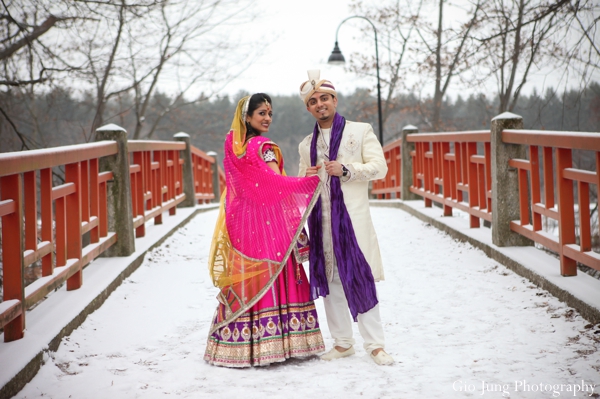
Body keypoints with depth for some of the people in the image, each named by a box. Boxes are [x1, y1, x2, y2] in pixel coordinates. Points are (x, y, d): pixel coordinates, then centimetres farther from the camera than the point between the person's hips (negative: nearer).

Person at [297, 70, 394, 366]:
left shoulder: (360, 131, 8)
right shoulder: (306, 145, 20)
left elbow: (379, 167, 0)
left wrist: (346, 169, -13)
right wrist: (307, 178, 2)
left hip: (352, 215, -4)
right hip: (320, 219, 5)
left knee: (360, 277, -9)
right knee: (328, 279, 4)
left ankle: (374, 344, -2)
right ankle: (342, 343, 14)